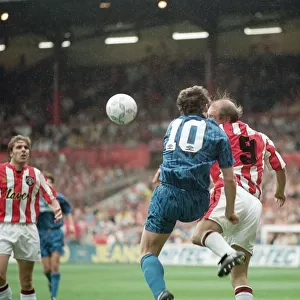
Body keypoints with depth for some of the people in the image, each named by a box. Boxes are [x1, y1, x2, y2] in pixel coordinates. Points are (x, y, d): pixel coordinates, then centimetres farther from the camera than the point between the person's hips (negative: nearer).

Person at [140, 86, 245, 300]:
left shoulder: (173, 125, 19)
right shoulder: (216, 132, 11)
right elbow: (229, 180, 7)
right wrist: (230, 212, 18)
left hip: (167, 195, 0)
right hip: (196, 204, 0)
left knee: (148, 253, 8)